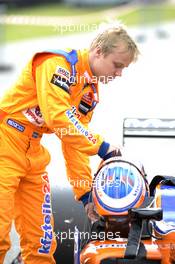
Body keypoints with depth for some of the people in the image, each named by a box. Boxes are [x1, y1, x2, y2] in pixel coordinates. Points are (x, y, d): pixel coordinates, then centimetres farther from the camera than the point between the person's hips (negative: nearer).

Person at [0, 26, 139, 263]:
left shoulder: (91, 93, 11)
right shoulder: (59, 64, -16)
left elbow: (75, 145, 13)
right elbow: (57, 117, -28)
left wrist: (86, 194, 8)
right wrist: (100, 146, -25)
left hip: (33, 154, 9)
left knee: (40, 239, 5)